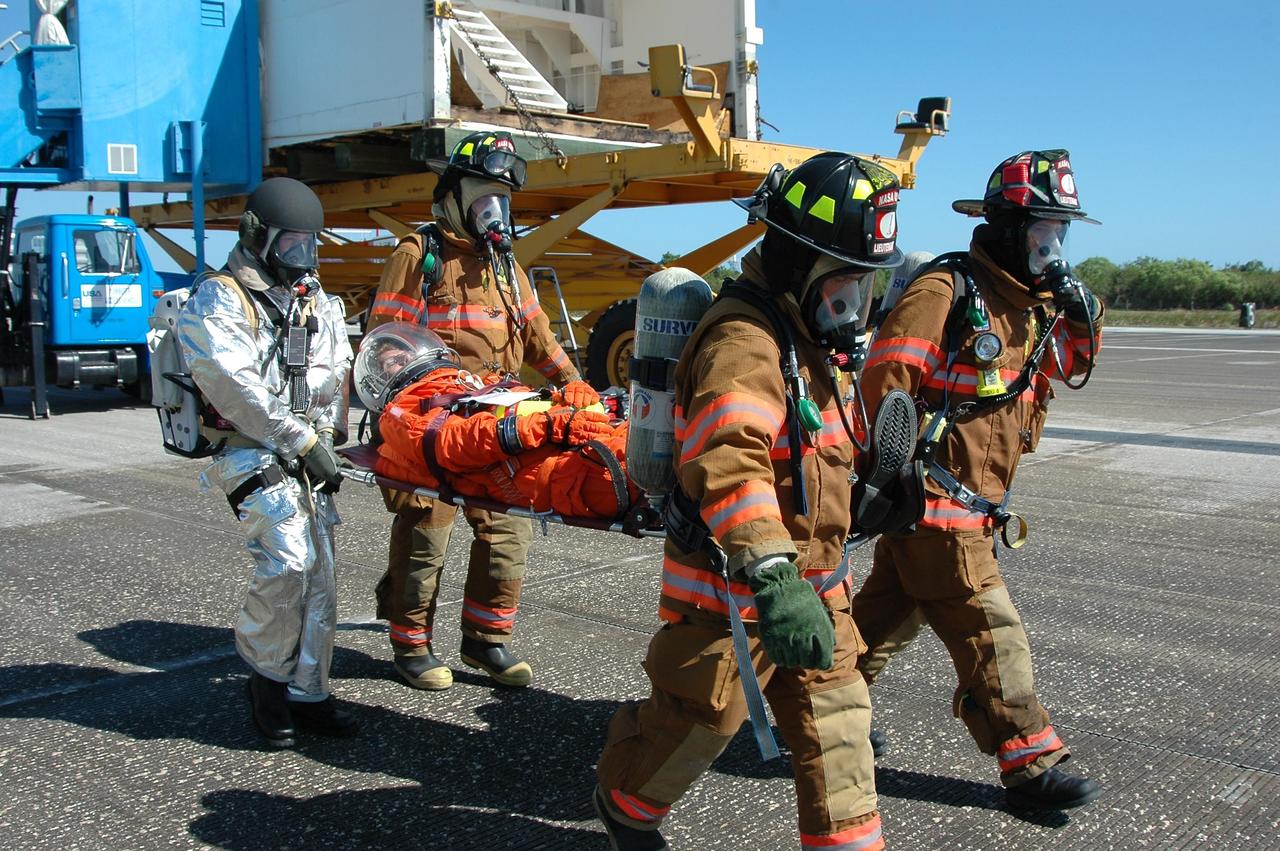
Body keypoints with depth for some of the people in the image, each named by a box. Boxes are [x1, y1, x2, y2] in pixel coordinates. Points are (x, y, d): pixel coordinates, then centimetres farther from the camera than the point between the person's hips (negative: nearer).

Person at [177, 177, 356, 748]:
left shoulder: (317, 302, 19)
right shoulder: (217, 301, -3)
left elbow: (339, 372, 17)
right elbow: (235, 389, -15)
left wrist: (331, 433, 1)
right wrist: (301, 439, -18)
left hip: (309, 454, 7)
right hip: (251, 451, -6)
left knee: (319, 573, 4)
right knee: (288, 559, -18)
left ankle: (306, 694, 15)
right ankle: (266, 677, 4)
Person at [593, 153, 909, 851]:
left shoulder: (801, 335, 11)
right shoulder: (743, 343, -24)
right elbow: (729, 460, -41)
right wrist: (772, 578, -50)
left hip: (808, 580, 9)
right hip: (732, 588, -9)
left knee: (835, 714, 11)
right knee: (696, 719, 8)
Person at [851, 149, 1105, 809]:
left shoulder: (1031, 302, 12)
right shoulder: (947, 292, -15)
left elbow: (1066, 366, 26)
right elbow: (884, 380, -21)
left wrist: (1084, 319, 5)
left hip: (974, 503, 9)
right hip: (938, 505, -9)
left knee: (892, 610, 19)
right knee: (990, 635, -2)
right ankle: (1031, 766, 8)